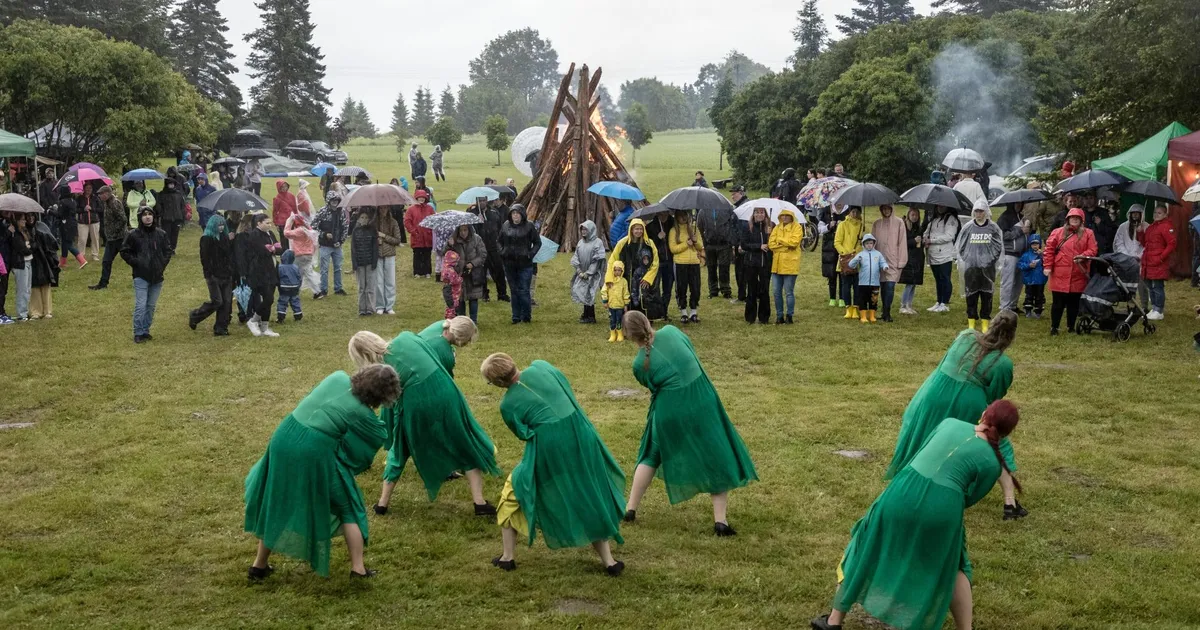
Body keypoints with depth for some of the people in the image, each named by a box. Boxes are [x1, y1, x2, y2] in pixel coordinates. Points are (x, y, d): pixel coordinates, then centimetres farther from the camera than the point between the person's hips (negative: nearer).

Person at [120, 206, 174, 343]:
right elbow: (125, 252, 3)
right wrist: (136, 263, -6)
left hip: (157, 277, 4)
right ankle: (138, 333, 2)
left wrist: (163, 263, 2)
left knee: (151, 306, 10)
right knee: (140, 306, -7)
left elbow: (168, 250, 14)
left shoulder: (161, 234, 4)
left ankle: (146, 331, 22)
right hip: (141, 276, -4)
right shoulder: (133, 235, -5)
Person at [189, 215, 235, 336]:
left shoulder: (225, 238, 13)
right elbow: (204, 258, -11)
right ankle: (194, 316, 13)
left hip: (226, 275, 6)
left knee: (227, 302, 2)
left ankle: (221, 328, 8)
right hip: (214, 275, -6)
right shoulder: (206, 239, -6)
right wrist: (207, 276, -15)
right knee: (217, 301, -9)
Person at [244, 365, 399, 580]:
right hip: (315, 452, -6)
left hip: (285, 437, 6)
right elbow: (380, 437, 7)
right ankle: (358, 568, 13)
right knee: (348, 507, 13)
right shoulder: (362, 414, -8)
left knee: (276, 503, 23)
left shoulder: (338, 377, 7)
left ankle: (260, 565, 33)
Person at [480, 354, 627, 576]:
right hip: (581, 438, 4)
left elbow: (525, 435, -2)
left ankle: (508, 556, 24)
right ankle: (608, 559, 22)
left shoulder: (508, 404, -9)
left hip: (548, 450, -4)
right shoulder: (540, 367, 1)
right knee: (591, 498, 19)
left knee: (514, 493, 19)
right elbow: (567, 388, 15)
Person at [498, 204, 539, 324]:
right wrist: (502, 252, 3)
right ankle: (516, 317, 16)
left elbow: (537, 242, 3)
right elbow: (499, 241, 17)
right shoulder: (506, 226, 4)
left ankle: (526, 316, 8)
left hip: (524, 264, -3)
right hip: (510, 264, 3)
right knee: (514, 290, 9)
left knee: (524, 291, -4)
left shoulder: (529, 226, -4)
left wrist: (530, 254, -6)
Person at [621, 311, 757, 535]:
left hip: (669, 411, 0)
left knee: (651, 455, 23)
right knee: (716, 457, 11)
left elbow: (652, 387, 4)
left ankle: (630, 509, 26)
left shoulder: (639, 364, -11)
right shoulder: (671, 332, -6)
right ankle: (720, 520, 8)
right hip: (701, 402, 1)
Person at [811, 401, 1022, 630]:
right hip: (941, 508, -3)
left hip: (902, 493, 3)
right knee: (950, 569, 25)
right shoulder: (992, 463, 3)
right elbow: (968, 499, 11)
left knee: (867, 553, 20)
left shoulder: (950, 423, 12)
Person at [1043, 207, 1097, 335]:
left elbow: (1092, 250, 0)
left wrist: (1083, 256, -18)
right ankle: (1054, 327, 10)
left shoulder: (1088, 234, 7)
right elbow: (1049, 249, 2)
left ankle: (1071, 327, 21)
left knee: (1074, 302, 8)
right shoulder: (1058, 232, 5)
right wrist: (1048, 266, -4)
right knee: (1058, 302, 1)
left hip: (1078, 275, 1)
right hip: (1060, 274, -1)